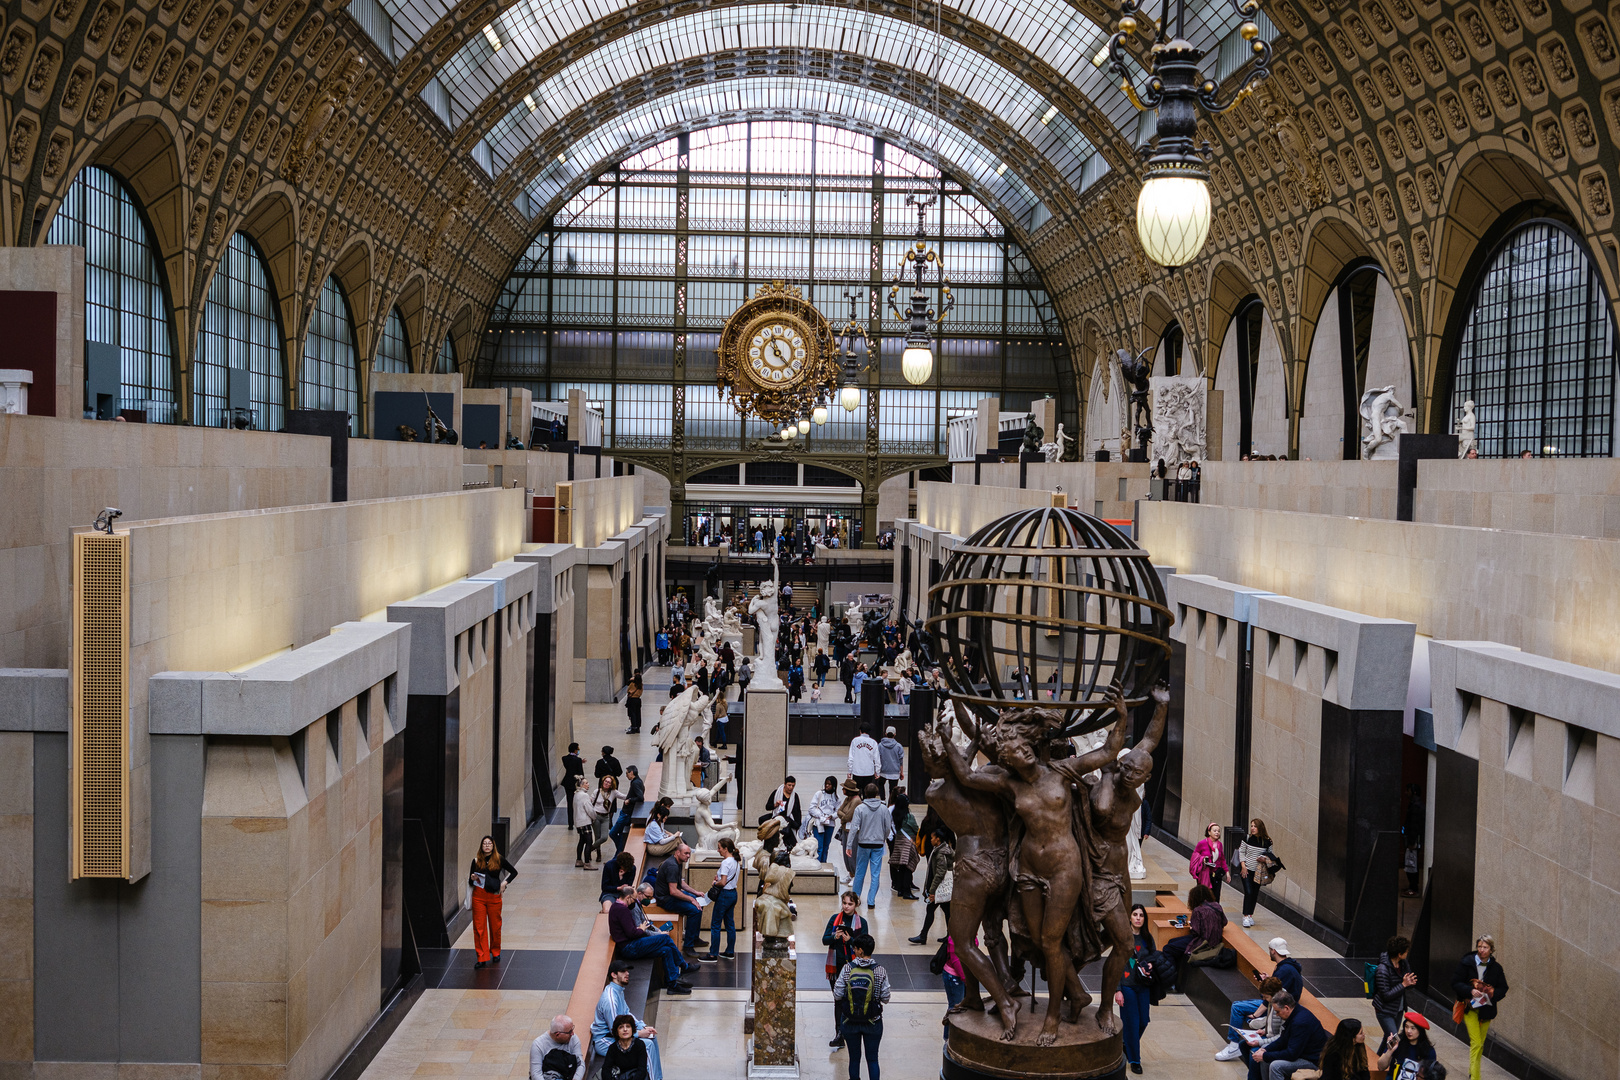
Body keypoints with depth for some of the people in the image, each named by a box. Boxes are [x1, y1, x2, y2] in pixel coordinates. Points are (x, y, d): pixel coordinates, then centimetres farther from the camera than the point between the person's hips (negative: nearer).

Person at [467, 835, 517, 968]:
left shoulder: (499, 860, 1)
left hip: (494, 896, -1)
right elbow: (470, 882, 9)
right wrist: (472, 878, -13)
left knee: (495, 926, 8)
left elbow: (514, 872, 10)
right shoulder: (476, 861, 4)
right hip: (478, 896, 1)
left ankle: (495, 952, 28)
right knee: (479, 927, -2)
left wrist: (504, 883, -3)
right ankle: (482, 958, 1)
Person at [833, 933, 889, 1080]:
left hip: (850, 1022, 0)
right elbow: (885, 999, -10)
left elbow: (837, 996, -11)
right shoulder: (880, 971, -13)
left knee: (854, 1058, 15)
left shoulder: (847, 969, -13)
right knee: (872, 1059, 12)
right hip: (873, 1022, 0)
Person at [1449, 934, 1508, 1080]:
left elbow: (1503, 988, 7)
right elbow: (1455, 983, -6)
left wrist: (1493, 994, -14)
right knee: (1476, 1043, -13)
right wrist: (1470, 991, -21)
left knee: (1480, 1043, 12)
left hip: (1486, 1009, 4)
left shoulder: (1496, 968, 3)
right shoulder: (1466, 963, -6)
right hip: (1470, 1007, -4)